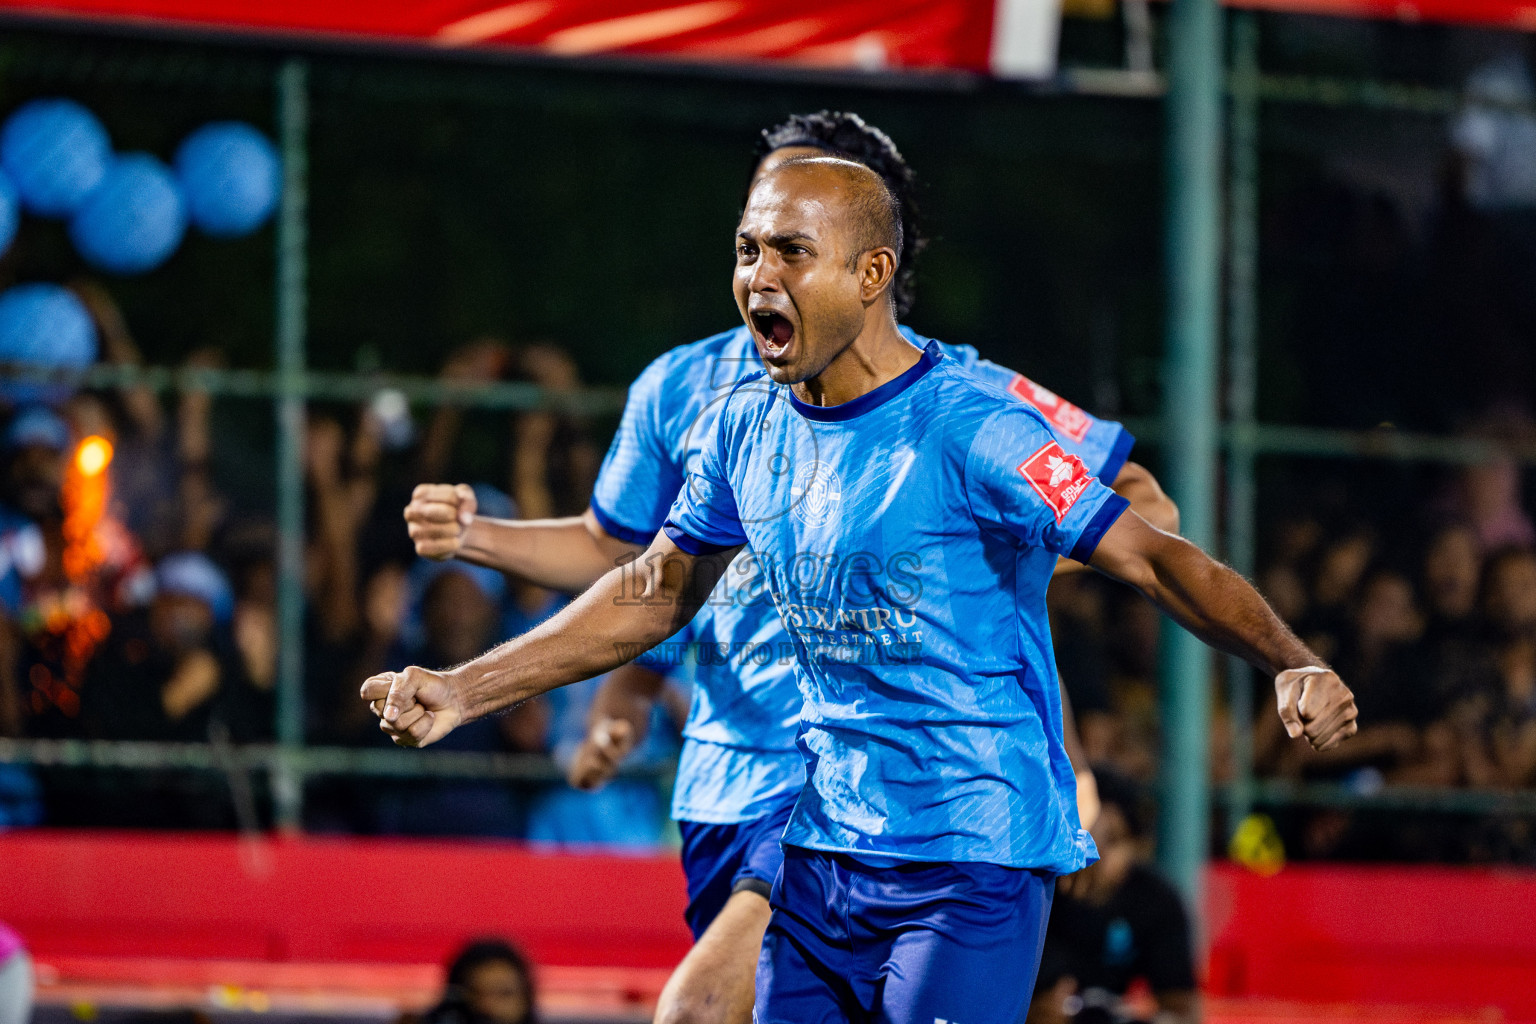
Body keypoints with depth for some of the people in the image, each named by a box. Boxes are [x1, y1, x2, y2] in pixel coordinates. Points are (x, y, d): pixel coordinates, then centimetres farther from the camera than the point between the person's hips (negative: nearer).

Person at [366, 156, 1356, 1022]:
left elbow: (1152, 557, -19)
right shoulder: (751, 424, 6)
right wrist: (464, 690, 19)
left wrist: (1295, 665, -35)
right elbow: (652, 594, 20)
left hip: (971, 863, -7)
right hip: (823, 848, 7)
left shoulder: (969, 428, -15)